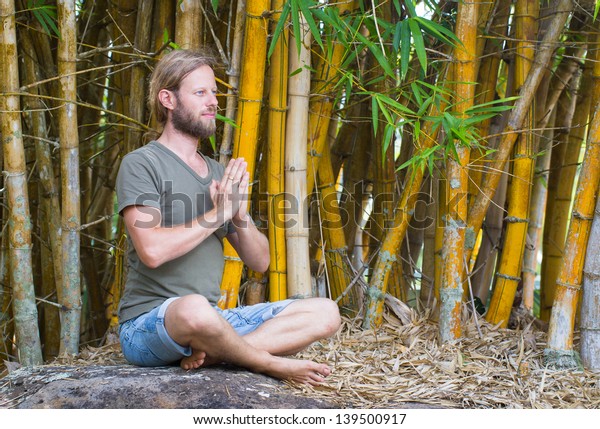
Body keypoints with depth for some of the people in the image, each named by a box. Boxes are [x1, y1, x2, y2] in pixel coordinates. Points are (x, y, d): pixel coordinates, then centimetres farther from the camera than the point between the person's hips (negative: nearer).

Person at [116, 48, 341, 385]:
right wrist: (218, 212, -11)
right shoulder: (141, 164, -5)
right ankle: (274, 365, -15)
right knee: (194, 308, -42)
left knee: (326, 313, -7)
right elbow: (152, 250, -21)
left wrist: (240, 215, -7)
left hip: (214, 320, 7)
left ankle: (211, 353, -22)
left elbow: (259, 261, 13)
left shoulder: (219, 174, 15)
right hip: (147, 324, -7)